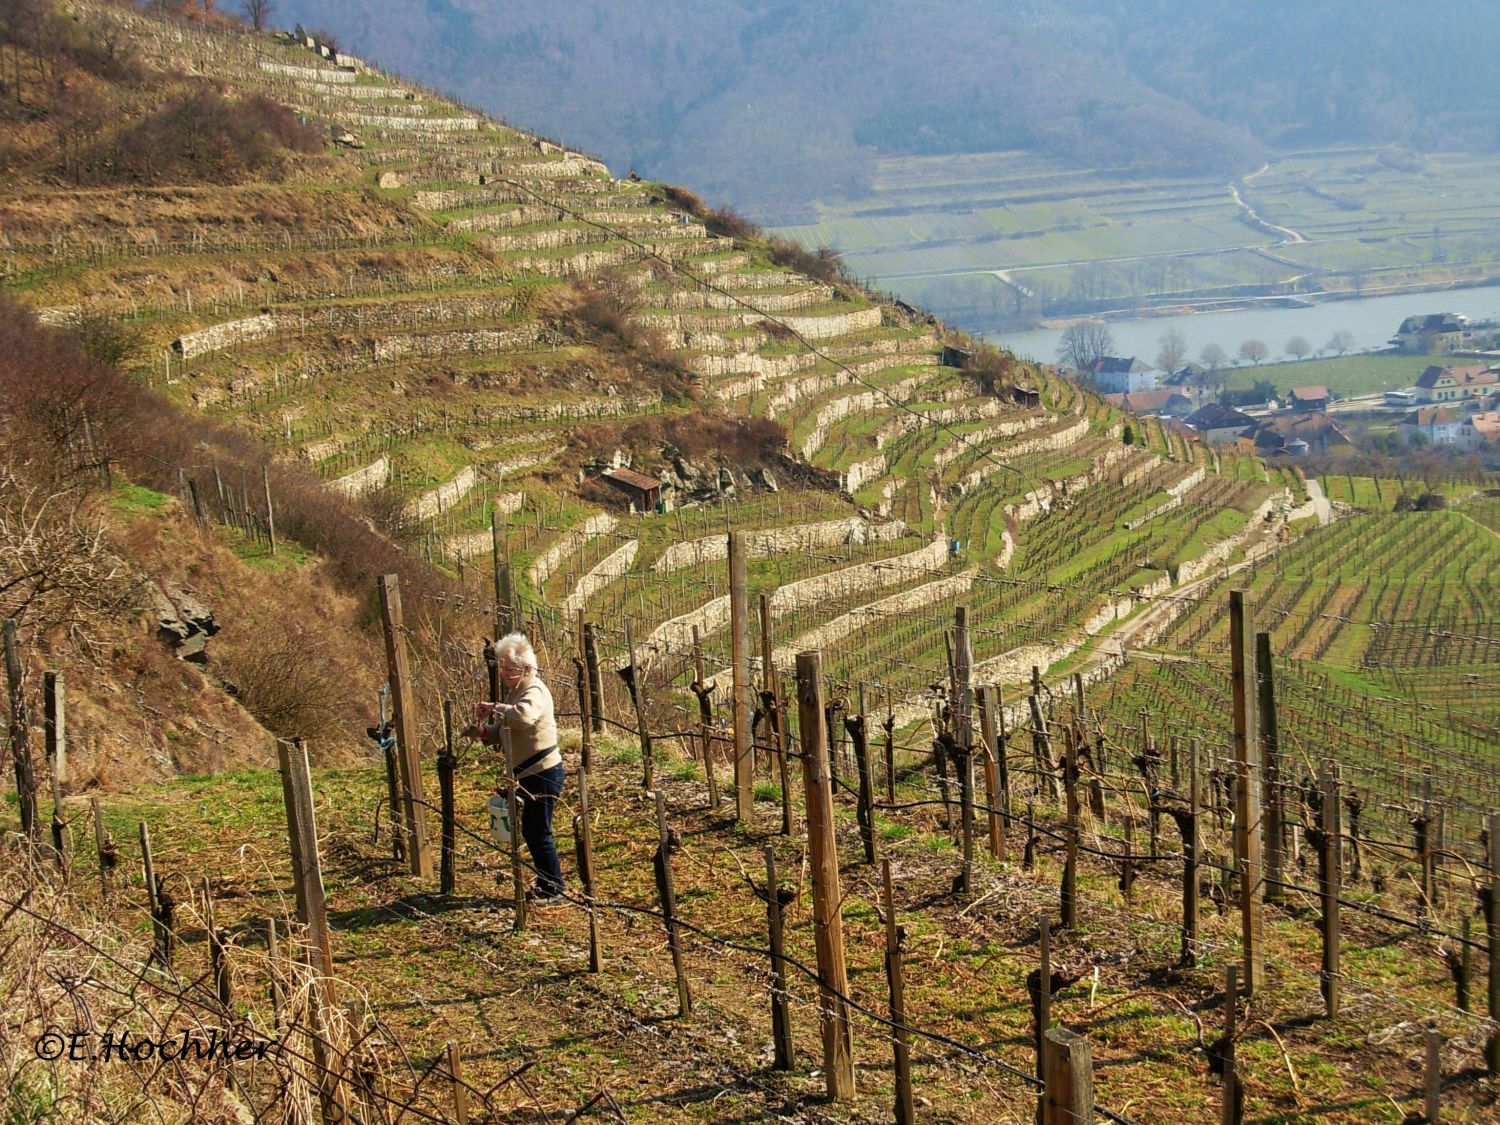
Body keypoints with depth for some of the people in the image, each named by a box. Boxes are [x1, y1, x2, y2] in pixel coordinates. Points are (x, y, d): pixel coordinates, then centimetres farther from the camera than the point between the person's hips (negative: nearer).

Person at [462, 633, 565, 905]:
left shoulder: (534, 691, -16)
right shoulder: (514, 691, 14)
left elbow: (524, 716, -40)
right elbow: (502, 732, 15)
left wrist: (494, 709, -29)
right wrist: (482, 731, -4)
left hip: (543, 772, -10)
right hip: (528, 773, 10)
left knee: (538, 831, -4)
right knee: (531, 831, 16)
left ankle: (553, 889, 7)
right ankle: (546, 884, 27)